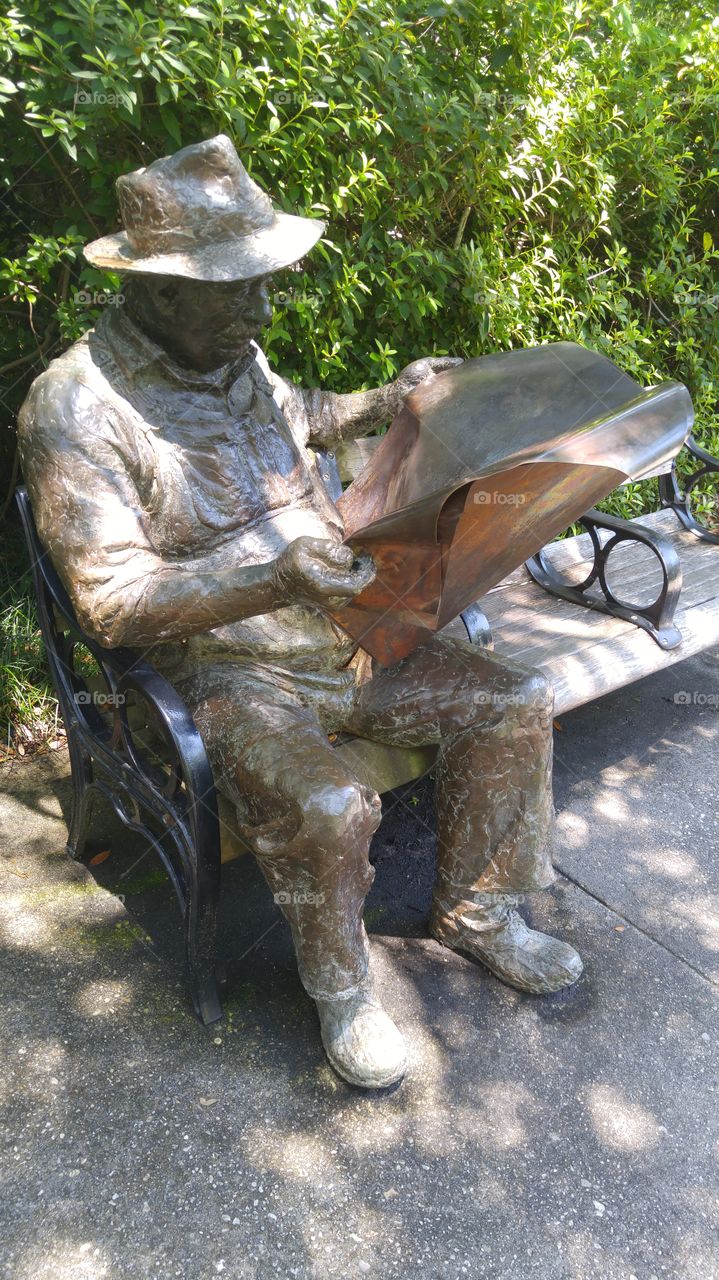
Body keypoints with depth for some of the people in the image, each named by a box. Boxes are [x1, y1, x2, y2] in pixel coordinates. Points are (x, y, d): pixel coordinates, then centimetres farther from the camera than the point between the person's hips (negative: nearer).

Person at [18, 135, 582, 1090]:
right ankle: (340, 987, 3)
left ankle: (475, 912, 21)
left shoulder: (234, 355, 7)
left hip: (347, 635, 7)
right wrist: (273, 576, -35)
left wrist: (390, 400, 14)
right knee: (326, 808, -32)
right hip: (232, 676, -7)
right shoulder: (74, 410, -17)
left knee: (517, 704, 0)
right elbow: (115, 603, -23)